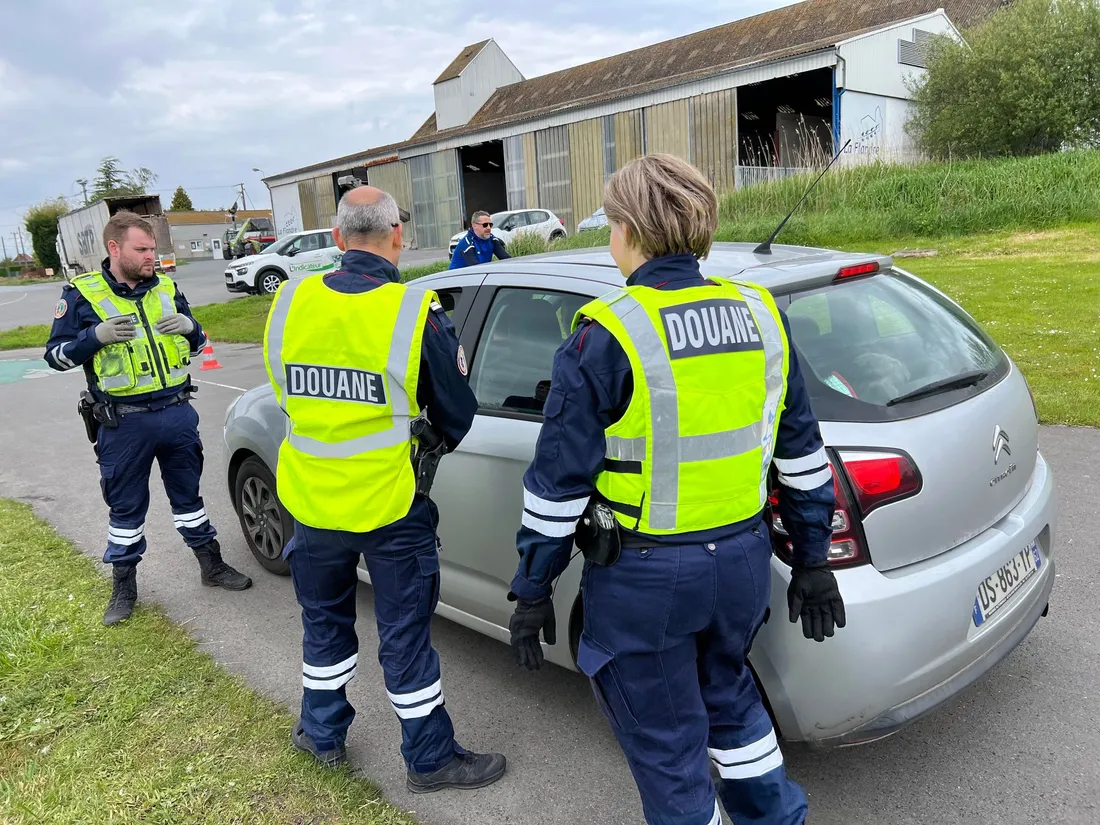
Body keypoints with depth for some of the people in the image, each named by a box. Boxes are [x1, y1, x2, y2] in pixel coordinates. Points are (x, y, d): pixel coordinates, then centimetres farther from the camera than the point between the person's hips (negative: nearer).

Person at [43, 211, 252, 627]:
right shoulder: (81, 294, -5)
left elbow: (196, 344, 14)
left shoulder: (166, 287, 5)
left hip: (177, 412, 3)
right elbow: (56, 355, -3)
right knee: (126, 507, 10)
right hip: (123, 424, -3)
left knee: (188, 494, 16)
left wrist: (190, 326, -9)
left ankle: (212, 565, 30)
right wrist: (97, 335, -20)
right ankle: (124, 587, 26)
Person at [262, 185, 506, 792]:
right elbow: (457, 417, -7)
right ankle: (430, 759, 28)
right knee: (404, 637, 11)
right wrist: (431, 443, 15)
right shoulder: (417, 314, -18)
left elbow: (286, 393, 9)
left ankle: (322, 734, 43)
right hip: (390, 506, -4)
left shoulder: (289, 304, -6)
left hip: (312, 500, 4)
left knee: (324, 622, 24)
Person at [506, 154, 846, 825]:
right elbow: (802, 453, 7)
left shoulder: (605, 336, -17)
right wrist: (812, 561, 16)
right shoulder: (760, 314, 1)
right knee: (728, 695, 32)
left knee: (666, 746, 15)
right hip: (742, 559, 6)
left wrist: (533, 591, -2)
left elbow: (559, 481, -13)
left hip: (646, 576, -6)